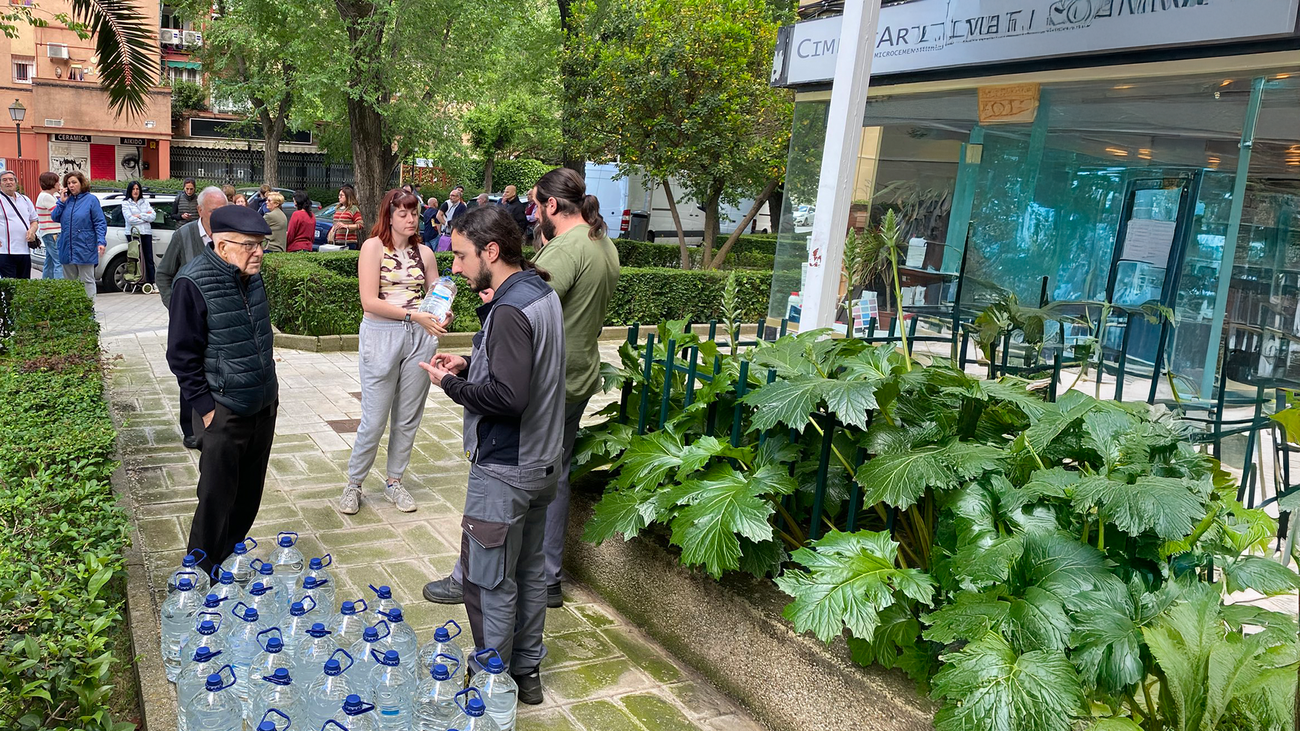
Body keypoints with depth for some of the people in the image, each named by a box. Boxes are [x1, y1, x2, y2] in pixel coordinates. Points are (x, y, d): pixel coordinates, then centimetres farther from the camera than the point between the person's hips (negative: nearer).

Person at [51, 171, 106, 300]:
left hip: (84, 249, -6)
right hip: (67, 249, 6)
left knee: (87, 280, -1)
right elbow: (54, 217, 6)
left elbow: (100, 223, -8)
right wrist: (61, 202, -5)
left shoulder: (91, 200, -4)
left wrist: (101, 241, -18)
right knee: (68, 281, 13)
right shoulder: (66, 199, 11)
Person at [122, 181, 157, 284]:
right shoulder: (126, 203, 7)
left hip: (146, 233, 3)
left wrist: (140, 215, -6)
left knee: (149, 259, 0)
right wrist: (146, 217, -2)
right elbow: (130, 219, -7)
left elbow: (153, 216, 5)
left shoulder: (145, 202, 17)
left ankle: (151, 282, 0)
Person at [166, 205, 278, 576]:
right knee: (217, 499, 2)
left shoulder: (251, 274, 5)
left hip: (264, 406, 7)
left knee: (249, 494, 16)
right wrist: (205, 407, -14)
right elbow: (181, 354, -13)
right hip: (225, 414, -7)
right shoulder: (193, 282, -16)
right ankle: (203, 574, 19)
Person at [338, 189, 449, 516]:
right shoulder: (373, 247, -4)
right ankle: (353, 483, 18)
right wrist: (413, 315, -20)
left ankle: (394, 482, 27)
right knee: (374, 419, -1)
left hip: (419, 338, 4)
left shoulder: (425, 253, 9)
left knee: (408, 417, 11)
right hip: (381, 336, -4)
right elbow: (369, 301, -12)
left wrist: (441, 317, -9)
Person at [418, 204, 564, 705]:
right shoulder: (542, 293, 7)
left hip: (504, 471, -10)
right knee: (529, 569, 19)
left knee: (490, 580, 4)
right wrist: (468, 366, 5)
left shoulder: (509, 311, -23)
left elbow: (507, 397, -28)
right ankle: (526, 671, 33)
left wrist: (451, 384, -14)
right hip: (541, 460, 10)